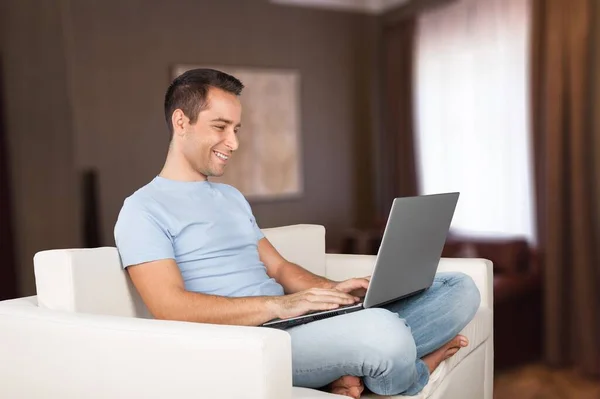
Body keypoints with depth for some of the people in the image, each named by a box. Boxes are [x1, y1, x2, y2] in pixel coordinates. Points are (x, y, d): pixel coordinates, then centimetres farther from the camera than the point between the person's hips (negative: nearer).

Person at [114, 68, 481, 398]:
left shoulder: (232, 197, 23)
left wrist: (331, 290, -1)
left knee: (461, 289, 1)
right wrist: (279, 305, -23)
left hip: (300, 324, 8)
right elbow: (171, 308, -15)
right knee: (381, 332, -36)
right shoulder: (143, 210, -2)